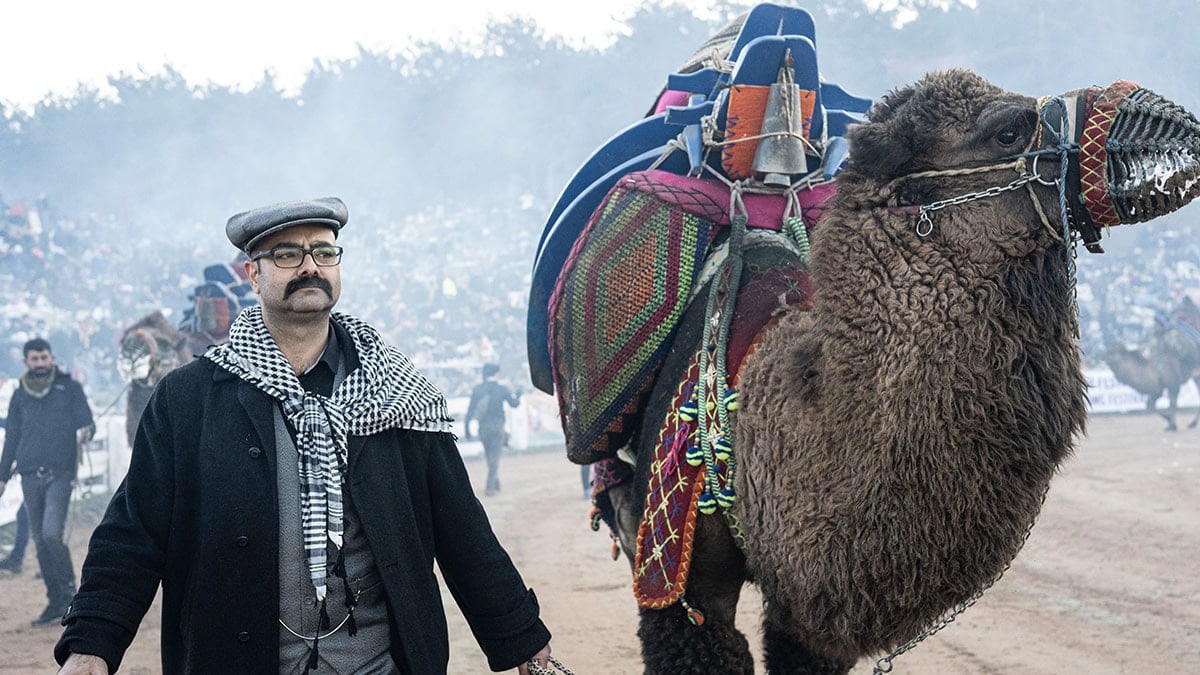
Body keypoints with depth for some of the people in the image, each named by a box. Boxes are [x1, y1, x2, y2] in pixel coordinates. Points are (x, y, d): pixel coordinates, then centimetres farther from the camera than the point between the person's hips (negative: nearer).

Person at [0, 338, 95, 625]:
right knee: (40, 541, 5)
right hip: (30, 476, 4)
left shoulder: (70, 388, 4)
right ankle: (55, 601, 11)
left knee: (52, 534, -17)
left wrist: (84, 432, -23)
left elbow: (86, 423, 1)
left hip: (60, 473, -4)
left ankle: (69, 592, -5)